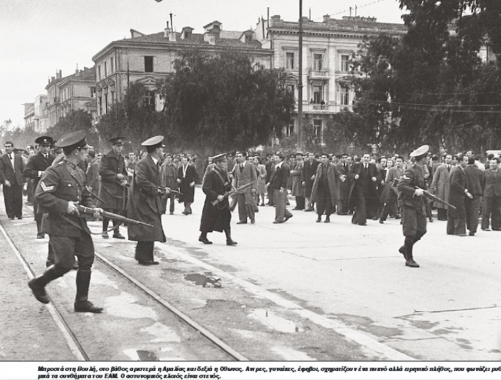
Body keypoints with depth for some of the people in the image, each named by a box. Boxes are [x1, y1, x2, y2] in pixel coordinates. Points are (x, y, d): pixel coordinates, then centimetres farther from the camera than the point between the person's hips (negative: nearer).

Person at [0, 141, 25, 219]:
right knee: (9, 199, 0)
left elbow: (23, 169, 10)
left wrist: (23, 180, 4)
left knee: (18, 199, 2)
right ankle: (11, 215, 10)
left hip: (18, 181, 2)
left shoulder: (19, 157, 10)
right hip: (8, 182, -2)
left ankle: (19, 214, 12)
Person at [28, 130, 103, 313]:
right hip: (60, 226, -8)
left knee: (86, 261, 6)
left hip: (79, 224, 8)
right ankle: (38, 284, 19)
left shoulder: (80, 173, 13)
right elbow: (40, 195, -21)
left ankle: (82, 302, 17)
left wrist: (92, 208, 2)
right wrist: (65, 205, -24)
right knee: (65, 264, -9)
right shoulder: (55, 171, -14)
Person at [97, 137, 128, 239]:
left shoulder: (121, 158, 14)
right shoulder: (106, 157, -7)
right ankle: (104, 231, 5)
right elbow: (102, 171, -14)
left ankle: (116, 231, 14)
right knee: (107, 210, -7)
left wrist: (124, 180, -1)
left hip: (119, 188, 6)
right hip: (108, 187, -6)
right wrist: (116, 175, -16)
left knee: (118, 210, 6)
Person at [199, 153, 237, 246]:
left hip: (223, 200, 7)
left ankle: (229, 239, -1)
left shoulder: (224, 173, 8)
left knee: (226, 219, -1)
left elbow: (228, 187, 18)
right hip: (213, 201, -6)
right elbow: (206, 188, -21)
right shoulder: (211, 174, -16)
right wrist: (217, 196, -25)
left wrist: (228, 186, -6)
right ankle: (203, 236, 25)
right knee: (209, 220, 7)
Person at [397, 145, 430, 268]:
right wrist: (415, 191, -31)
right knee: (411, 232, -6)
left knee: (421, 230, 8)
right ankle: (409, 259, 5)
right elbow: (400, 186, -25)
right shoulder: (411, 171, -17)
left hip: (419, 204, 9)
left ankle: (405, 248, 29)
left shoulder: (421, 170, 12)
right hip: (409, 204, -9)